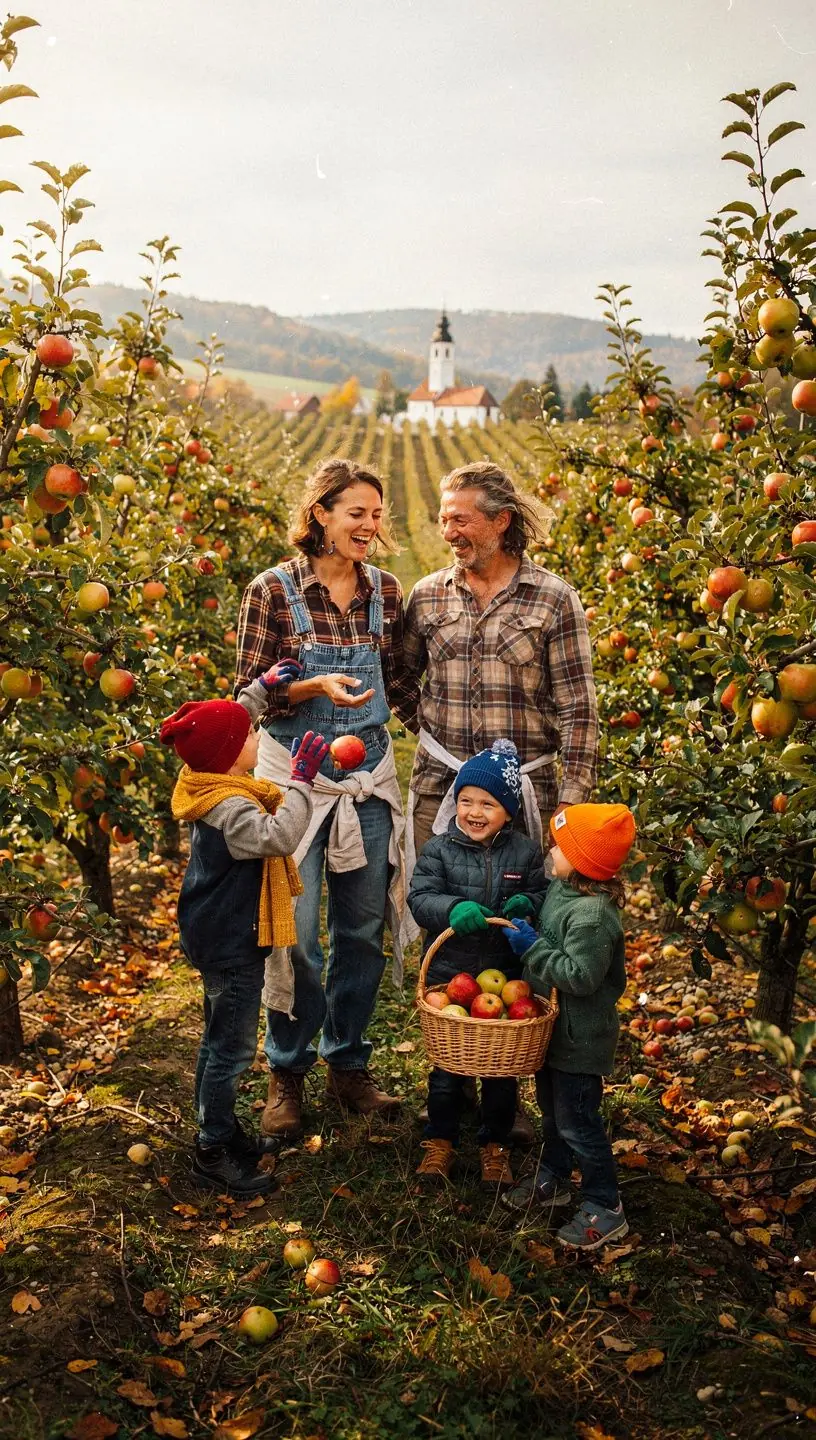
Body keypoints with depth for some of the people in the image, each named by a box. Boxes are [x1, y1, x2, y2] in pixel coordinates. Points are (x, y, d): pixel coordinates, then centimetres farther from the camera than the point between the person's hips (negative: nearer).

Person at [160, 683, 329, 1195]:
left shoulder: (212, 785, 2)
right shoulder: (229, 808, -27)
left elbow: (226, 721, 19)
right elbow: (278, 835, -42)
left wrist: (263, 687, 16)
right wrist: (301, 780, -36)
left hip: (218, 935, 11)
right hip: (232, 945, -11)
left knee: (220, 1041, 22)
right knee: (232, 1049, 1)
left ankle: (222, 1132, 37)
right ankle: (212, 1153, 12)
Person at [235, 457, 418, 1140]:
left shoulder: (386, 590, 3)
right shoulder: (274, 589, -8)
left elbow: (399, 681, 10)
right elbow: (250, 691, -8)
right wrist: (316, 686, -23)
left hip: (368, 775, 4)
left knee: (362, 929, 11)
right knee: (295, 934, 0)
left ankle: (348, 1063, 29)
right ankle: (287, 1074, 21)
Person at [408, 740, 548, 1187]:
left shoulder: (526, 853, -3)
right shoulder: (439, 850, -6)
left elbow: (545, 895, 2)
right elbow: (420, 898, -13)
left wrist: (527, 904, -20)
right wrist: (453, 908, -31)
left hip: (505, 977, 1)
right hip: (448, 976, -1)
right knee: (447, 1065, 12)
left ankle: (495, 1143, 31)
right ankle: (439, 1140, 31)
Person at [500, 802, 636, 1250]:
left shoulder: (592, 916, -30)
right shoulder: (562, 888, 0)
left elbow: (579, 977, -32)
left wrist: (534, 948, -27)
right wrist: (520, 914, 1)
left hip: (580, 1036, -10)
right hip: (555, 1025, 10)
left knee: (576, 1120, 2)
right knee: (551, 1106, 25)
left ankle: (604, 1207, 18)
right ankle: (553, 1179, 44)